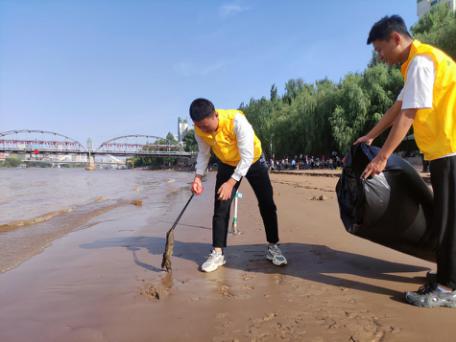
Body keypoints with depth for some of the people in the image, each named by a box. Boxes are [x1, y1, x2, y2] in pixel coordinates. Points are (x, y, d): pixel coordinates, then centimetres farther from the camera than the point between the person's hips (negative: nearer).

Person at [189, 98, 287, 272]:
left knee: (267, 204, -1)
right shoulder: (199, 129, -21)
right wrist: (198, 177, -19)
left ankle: (273, 247, 15)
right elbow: (203, 153, -5)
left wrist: (231, 182, -39)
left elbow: (247, 157, -34)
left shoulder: (237, 120, -37)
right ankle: (217, 253, 2)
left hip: (253, 161, -3)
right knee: (220, 208, -6)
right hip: (227, 165, 3)